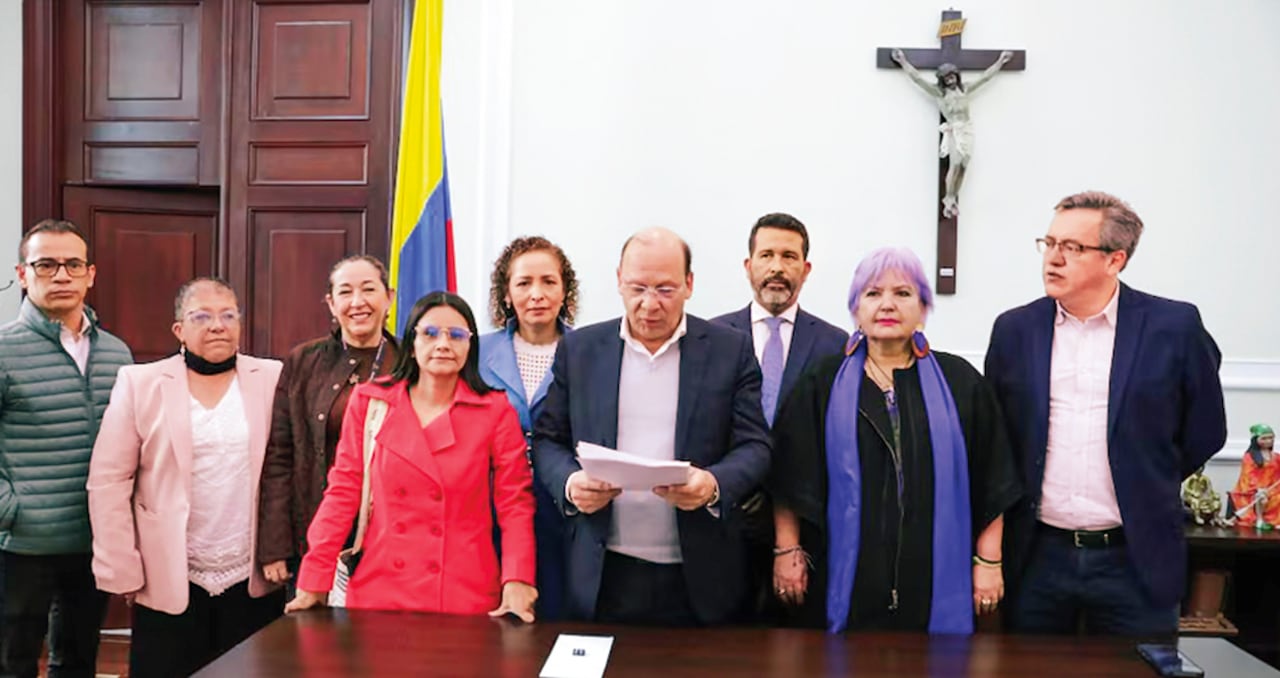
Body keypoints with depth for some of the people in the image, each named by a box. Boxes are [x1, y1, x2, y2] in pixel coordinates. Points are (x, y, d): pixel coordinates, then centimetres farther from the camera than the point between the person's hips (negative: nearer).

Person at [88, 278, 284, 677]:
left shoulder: (274, 379, 2)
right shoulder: (140, 383, 1)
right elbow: (109, 482, -1)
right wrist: (124, 573, -4)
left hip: (254, 583, 1)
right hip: (167, 583, 0)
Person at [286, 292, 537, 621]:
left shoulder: (496, 410, 0)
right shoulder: (369, 401, 3)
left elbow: (515, 503, -1)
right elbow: (343, 492, 3)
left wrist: (517, 583, -13)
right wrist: (314, 581, -2)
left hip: (466, 597, -1)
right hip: (379, 592, 1)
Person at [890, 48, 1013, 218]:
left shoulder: (965, 89, 14)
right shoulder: (939, 93, 1)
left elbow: (985, 77, 23)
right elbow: (917, 78, -1)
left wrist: (1000, 61, 28)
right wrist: (903, 61, -3)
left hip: (967, 131, 4)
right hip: (953, 131, -4)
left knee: (962, 168, 2)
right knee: (955, 166, -13)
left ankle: (953, 200, 9)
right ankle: (949, 201, -3)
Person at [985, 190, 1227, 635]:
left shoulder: (1174, 326, -4)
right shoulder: (1015, 329, 3)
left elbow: (1205, 431, 6)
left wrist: (1145, 490, 11)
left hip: (1135, 556, -1)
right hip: (1038, 556, 2)